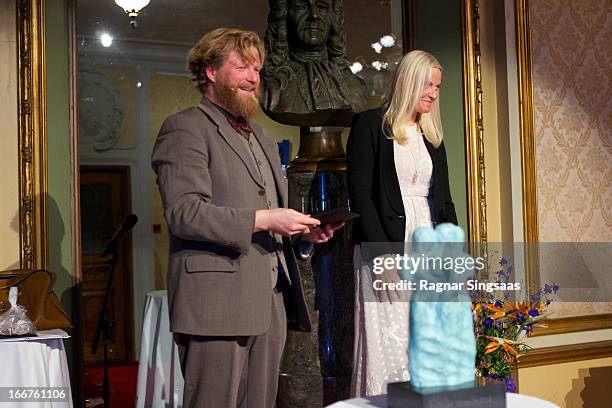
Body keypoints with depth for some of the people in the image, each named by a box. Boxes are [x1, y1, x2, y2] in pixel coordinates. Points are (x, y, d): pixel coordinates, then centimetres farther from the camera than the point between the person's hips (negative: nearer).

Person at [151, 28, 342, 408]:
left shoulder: (262, 138, 25)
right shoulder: (185, 129, -2)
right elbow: (184, 213, -14)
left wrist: (302, 228, 7)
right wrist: (262, 220, -19)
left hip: (271, 303, 8)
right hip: (217, 303, -8)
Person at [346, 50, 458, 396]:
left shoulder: (433, 137, 18)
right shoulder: (370, 125, -1)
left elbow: (444, 201, 17)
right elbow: (360, 195, -9)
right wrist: (382, 258, -16)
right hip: (386, 248, -6)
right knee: (388, 345, -6)